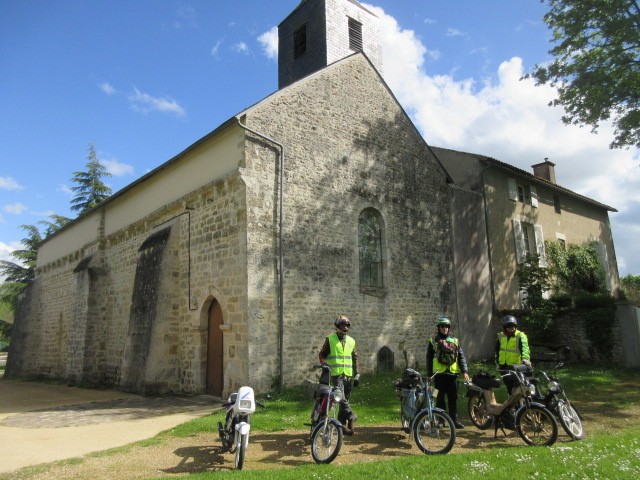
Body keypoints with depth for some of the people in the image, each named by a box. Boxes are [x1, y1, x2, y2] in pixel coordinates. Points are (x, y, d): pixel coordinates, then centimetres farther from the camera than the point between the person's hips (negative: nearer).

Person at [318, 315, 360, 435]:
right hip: (336, 374, -4)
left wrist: (357, 374, 13)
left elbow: (355, 358, 18)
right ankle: (351, 416, -22)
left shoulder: (351, 341, 13)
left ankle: (342, 423, 14)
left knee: (345, 398, 6)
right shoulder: (330, 339, 1)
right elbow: (322, 354, 5)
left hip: (348, 375, 4)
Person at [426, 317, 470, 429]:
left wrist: (464, 371, -4)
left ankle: (454, 419, 15)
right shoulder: (433, 341, 4)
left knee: (453, 399, 7)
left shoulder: (455, 341, 10)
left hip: (452, 374, 2)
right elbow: (429, 358, 5)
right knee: (440, 399, 4)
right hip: (439, 374, -2)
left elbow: (461, 356, 7)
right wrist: (429, 374, 1)